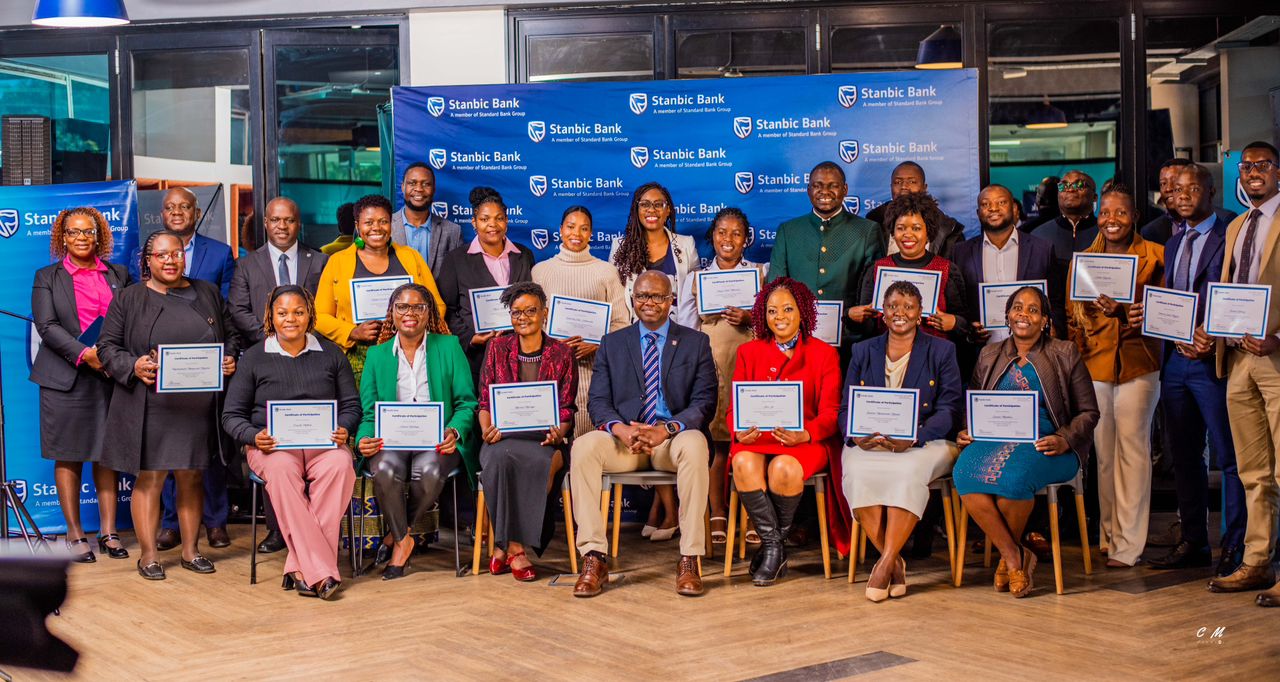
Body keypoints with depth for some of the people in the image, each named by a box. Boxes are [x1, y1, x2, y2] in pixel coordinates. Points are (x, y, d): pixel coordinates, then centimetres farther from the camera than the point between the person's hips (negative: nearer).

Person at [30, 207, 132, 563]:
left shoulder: (119, 275, 12)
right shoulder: (47, 277, 6)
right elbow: (47, 326, -5)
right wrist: (83, 354, -17)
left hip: (109, 374, 2)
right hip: (65, 377, -2)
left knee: (107, 455, 4)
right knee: (68, 457, 2)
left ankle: (108, 532, 10)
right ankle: (75, 535, 8)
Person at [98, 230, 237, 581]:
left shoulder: (207, 293, 12)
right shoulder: (129, 298, 4)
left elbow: (230, 335, 18)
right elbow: (108, 346, 2)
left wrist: (230, 359, -2)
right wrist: (132, 366, -16)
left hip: (198, 407, 3)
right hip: (150, 407, -3)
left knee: (192, 477, 9)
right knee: (149, 478, -1)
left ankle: (191, 549, 19)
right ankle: (149, 554, 7)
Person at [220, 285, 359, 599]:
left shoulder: (331, 354, 16)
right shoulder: (253, 358, 12)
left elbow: (351, 404, 15)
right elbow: (232, 415, 10)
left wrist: (343, 428, -8)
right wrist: (254, 437, -12)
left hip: (324, 442, 1)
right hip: (273, 444, -1)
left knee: (339, 466, -36)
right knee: (282, 470, -38)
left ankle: (300, 569, -34)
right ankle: (321, 572, -39)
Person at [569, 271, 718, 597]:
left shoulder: (696, 342, 10)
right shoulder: (612, 343, 15)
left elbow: (705, 402, 0)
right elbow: (599, 401, 6)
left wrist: (667, 429, -20)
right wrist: (621, 429, -18)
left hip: (674, 437, -1)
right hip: (624, 437, 2)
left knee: (694, 445, -37)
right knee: (583, 447, -29)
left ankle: (689, 559, -32)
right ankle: (594, 558, -27)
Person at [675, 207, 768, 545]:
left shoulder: (762, 273, 15)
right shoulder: (695, 279, 16)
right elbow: (684, 331, 14)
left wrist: (750, 318, -8)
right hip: (710, 365, 0)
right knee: (716, 441, -5)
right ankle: (717, 516, -1)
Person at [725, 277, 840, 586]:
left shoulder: (824, 354, 9)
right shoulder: (749, 352, 15)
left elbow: (830, 414, 0)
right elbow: (735, 407, 9)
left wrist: (804, 434, -22)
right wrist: (740, 431, -16)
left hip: (806, 441, -2)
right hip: (756, 438, 2)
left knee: (783, 468, -35)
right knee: (744, 464, -33)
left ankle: (776, 542, -8)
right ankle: (773, 547, -17)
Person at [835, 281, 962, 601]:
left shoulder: (942, 351, 9)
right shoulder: (862, 352, 17)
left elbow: (949, 409, -2)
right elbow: (846, 407, 9)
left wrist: (913, 437, -21)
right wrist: (858, 434, -15)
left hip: (924, 443, -2)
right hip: (869, 445, 2)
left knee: (908, 470, -37)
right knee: (855, 470, -32)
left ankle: (886, 563, -33)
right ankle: (894, 562, -24)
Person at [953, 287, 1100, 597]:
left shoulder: (1065, 354, 10)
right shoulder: (990, 356, 19)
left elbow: (1088, 412, 7)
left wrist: (1065, 440, -11)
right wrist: (965, 431, -2)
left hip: (1043, 444, -3)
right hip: (995, 439, 3)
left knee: (1013, 473, -37)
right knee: (964, 471, -32)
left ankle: (1009, 558, -10)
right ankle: (1014, 557, -21)